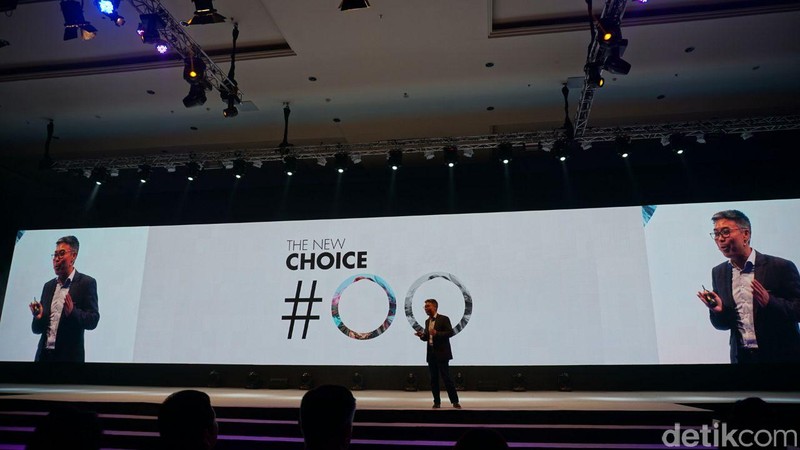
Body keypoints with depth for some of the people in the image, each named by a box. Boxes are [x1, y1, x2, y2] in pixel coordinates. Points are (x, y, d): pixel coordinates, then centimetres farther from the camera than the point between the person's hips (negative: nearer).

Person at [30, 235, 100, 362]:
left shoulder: (86, 283, -3)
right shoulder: (48, 286, 13)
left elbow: (93, 320, -10)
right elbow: (37, 329, 14)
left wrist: (72, 312, -26)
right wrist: (38, 317, -7)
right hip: (44, 354, 5)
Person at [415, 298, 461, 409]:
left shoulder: (444, 319, -6)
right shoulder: (427, 321, 14)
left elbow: (450, 332, -14)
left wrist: (437, 333, -25)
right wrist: (422, 335, -4)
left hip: (442, 354, -6)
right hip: (431, 354, 6)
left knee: (446, 377, -7)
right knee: (433, 379, 6)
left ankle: (455, 401, 1)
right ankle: (437, 402, 13)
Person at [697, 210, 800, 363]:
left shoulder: (781, 267, -10)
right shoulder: (718, 273, 1)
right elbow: (722, 324, 6)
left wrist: (770, 302, -26)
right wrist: (718, 310, -15)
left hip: (781, 356, -3)